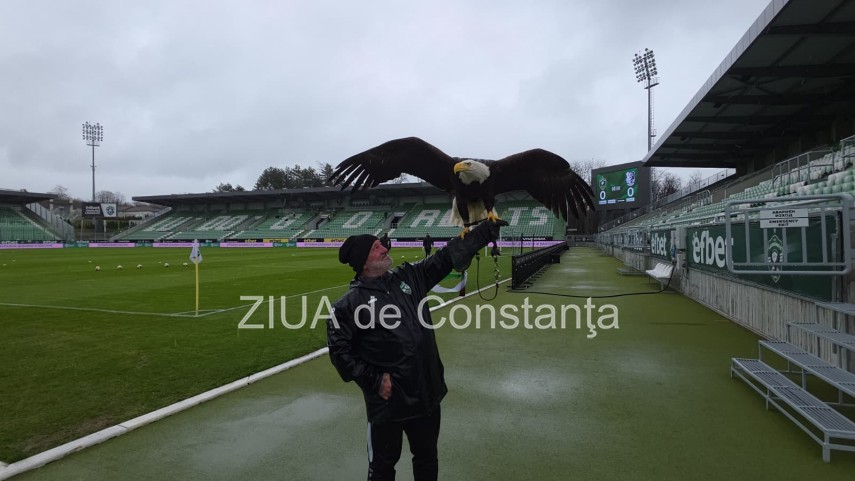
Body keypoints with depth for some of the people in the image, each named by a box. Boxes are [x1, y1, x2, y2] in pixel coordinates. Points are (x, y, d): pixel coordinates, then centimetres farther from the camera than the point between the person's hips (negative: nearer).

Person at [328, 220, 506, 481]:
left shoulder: (409, 277, 3)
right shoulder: (350, 303, -12)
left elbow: (448, 256, 3)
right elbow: (339, 350, -10)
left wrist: (487, 230, 0)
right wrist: (373, 380, -14)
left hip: (427, 392, 5)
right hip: (388, 400, -5)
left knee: (427, 459, 24)